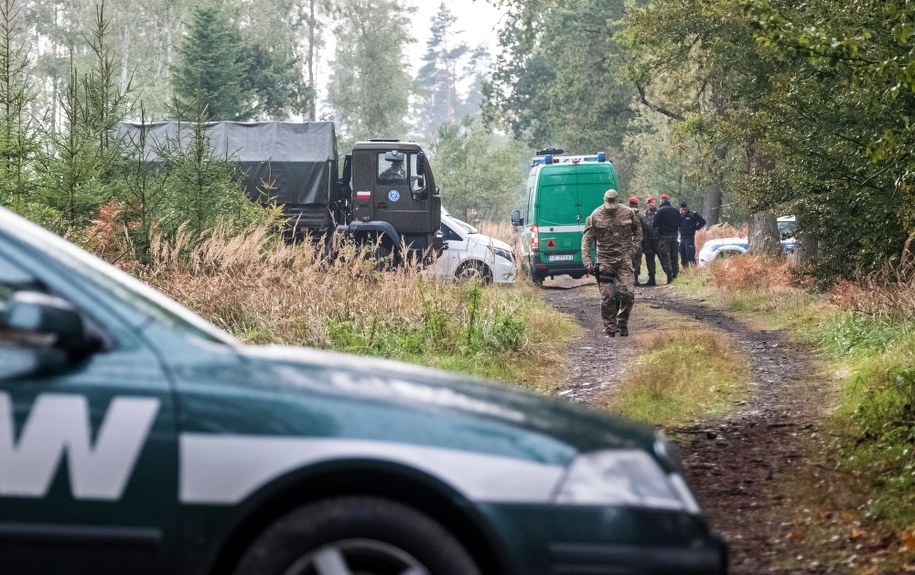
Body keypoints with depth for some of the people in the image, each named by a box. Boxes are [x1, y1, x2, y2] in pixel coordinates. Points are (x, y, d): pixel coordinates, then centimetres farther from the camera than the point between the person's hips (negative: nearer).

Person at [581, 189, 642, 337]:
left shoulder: (628, 213, -1)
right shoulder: (596, 216, -6)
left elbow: (637, 231, 16)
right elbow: (586, 239, -4)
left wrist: (632, 248, 4)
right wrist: (587, 261, -12)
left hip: (624, 259, 1)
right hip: (605, 260, -1)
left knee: (628, 293, -7)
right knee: (607, 297, -2)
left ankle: (622, 323, 14)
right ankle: (610, 329, 7)